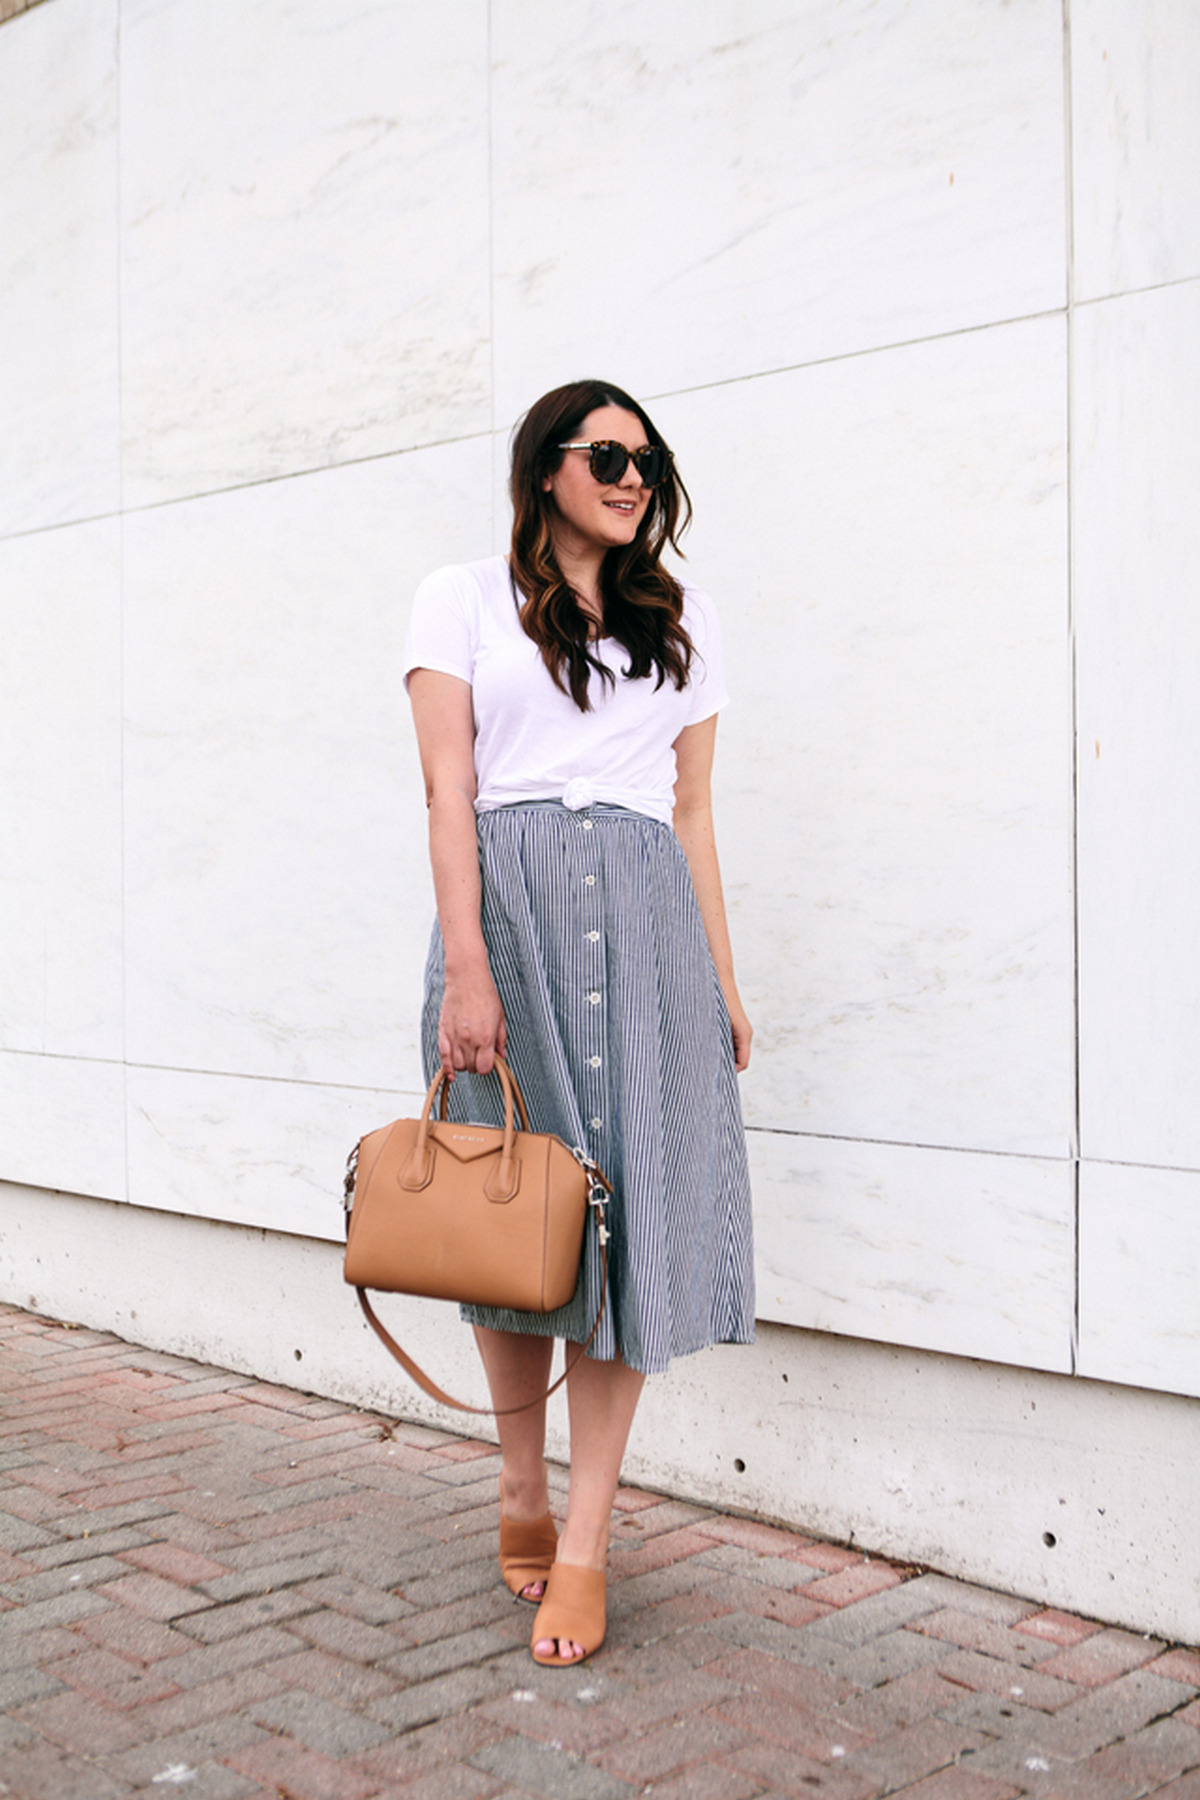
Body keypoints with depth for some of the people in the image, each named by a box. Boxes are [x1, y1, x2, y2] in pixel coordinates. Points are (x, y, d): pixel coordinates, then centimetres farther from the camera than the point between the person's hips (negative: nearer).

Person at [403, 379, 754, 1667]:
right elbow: (447, 792, -2)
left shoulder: (679, 622, 19)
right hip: (508, 904, -2)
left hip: (645, 922, 3)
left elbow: (692, 813, 17)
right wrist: (466, 969, -13)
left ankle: (585, 1540, 6)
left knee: (634, 1213, -4)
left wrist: (723, 983, 11)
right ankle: (522, 1485, 26)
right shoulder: (464, 598, 9)